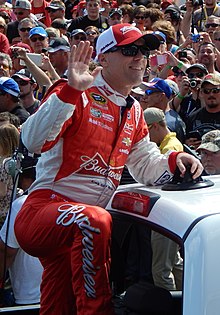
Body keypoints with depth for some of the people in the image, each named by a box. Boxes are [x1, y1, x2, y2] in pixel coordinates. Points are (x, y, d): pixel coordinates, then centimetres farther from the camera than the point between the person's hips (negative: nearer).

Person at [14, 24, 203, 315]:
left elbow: (146, 168, 24)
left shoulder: (133, 111, 16)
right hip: (46, 205, -8)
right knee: (95, 220, -39)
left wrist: (174, 161, 2)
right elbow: (33, 141, -23)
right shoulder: (80, 96, -9)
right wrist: (70, 91, -33)